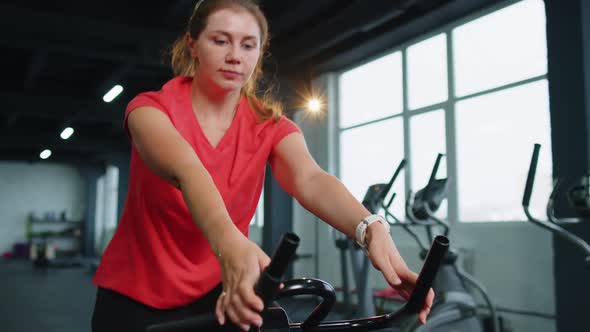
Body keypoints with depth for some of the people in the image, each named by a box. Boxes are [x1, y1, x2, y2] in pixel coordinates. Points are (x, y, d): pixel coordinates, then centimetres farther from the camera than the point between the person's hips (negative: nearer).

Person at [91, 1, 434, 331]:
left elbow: (311, 180, -27)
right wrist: (229, 244, -53)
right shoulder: (151, 108, -13)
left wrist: (372, 230, -46)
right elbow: (186, 170, -35)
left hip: (214, 294, 2)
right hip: (134, 296, -1)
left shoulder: (269, 125, -7)